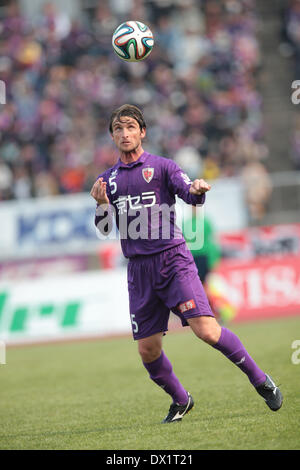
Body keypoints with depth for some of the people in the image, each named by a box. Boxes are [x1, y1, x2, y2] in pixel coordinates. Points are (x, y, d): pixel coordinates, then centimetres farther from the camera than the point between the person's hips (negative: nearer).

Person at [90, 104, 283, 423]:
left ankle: (260, 380, 0)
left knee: (206, 330, -17)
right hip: (138, 268, 4)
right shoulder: (108, 179, 14)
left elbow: (191, 197, -11)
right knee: (148, 350, 3)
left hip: (171, 258, -4)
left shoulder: (161, 166, 2)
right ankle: (180, 400, 26)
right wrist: (102, 205, -9)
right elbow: (103, 228, 11)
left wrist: (197, 191, -34)